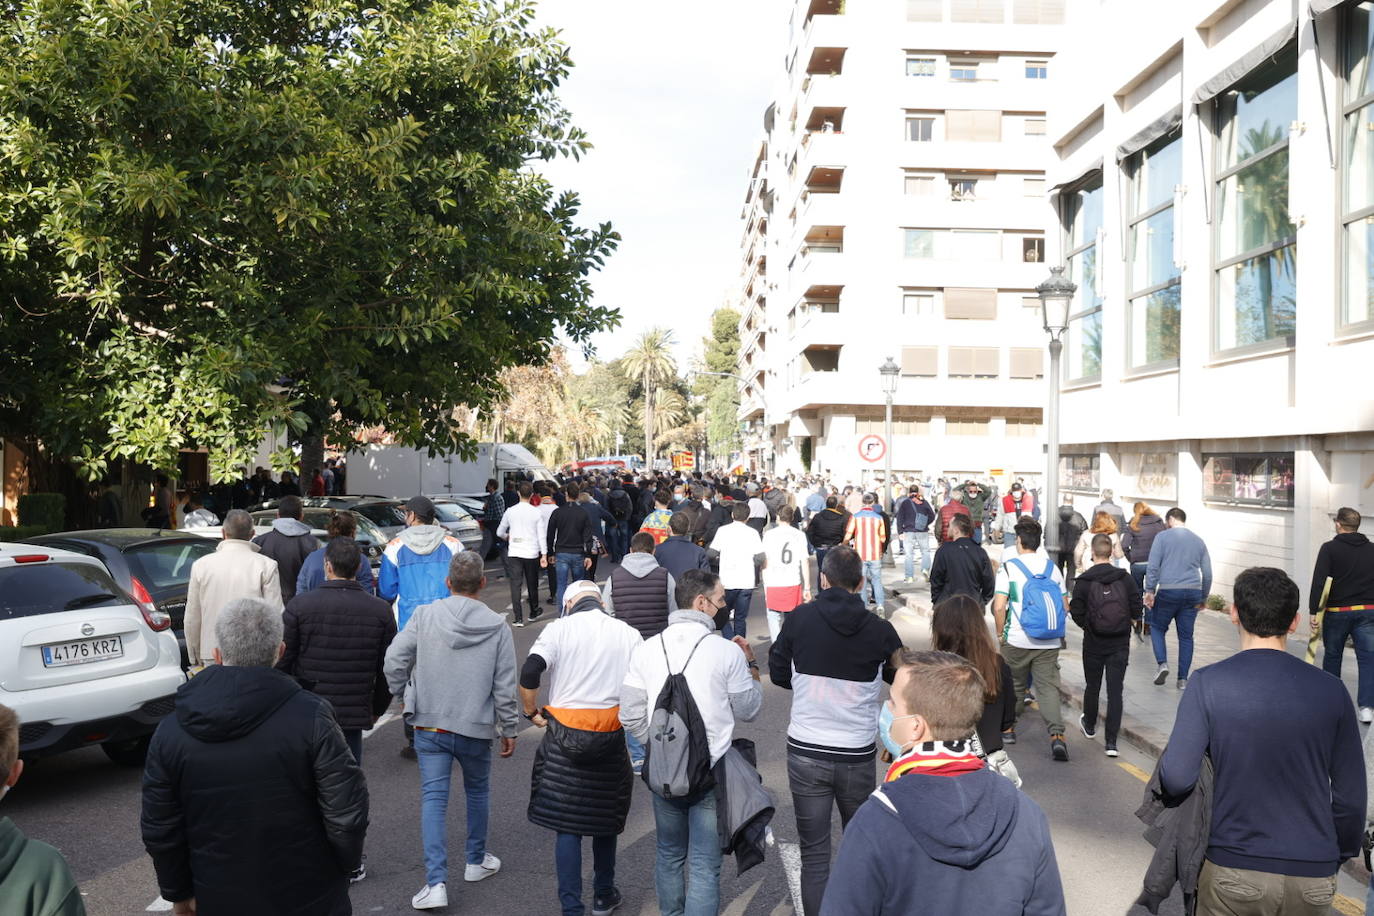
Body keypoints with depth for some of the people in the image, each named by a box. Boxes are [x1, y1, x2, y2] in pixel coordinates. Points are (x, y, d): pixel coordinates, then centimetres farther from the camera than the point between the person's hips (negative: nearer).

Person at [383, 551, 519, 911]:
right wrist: (510, 729, 5)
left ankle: (436, 882, -2)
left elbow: (394, 661, -9)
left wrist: (403, 696, 10)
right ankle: (476, 860, 36)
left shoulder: (425, 615, -8)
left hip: (429, 725, 0)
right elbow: (504, 687, -6)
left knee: (433, 798, 5)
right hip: (477, 727, 0)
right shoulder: (497, 626, -9)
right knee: (477, 792, 21)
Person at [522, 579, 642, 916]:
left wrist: (531, 711, 0)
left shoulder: (559, 628, -4)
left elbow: (528, 674, -15)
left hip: (564, 737, -2)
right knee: (606, 820, 20)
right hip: (611, 737, 2)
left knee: (567, 827, 6)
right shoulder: (628, 633, 2)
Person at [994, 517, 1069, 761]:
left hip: (1017, 641, -2)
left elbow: (999, 607, -13)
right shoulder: (1051, 567, 5)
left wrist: (1000, 633, 0)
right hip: (1049, 642, 2)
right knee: (1049, 688, 1)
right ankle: (1057, 735, -14)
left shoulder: (1009, 567, -7)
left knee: (1014, 686, 15)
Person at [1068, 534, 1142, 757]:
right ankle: (1111, 741, -1)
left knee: (1092, 686, 18)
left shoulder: (1084, 581, -11)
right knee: (1115, 691, 2)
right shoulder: (1125, 578, -7)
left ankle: (1089, 726, 39)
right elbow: (1136, 607, -4)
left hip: (1094, 642, 0)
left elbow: (1076, 612, -11)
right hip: (1120, 643, 0)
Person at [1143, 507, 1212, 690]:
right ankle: (1183, 679, 9)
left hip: (1168, 591, -4)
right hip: (1193, 592, 4)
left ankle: (1163, 663, -6)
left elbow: (1153, 566, -8)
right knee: (1186, 635, 9)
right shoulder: (1198, 541, 14)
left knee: (1157, 627, 14)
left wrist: (1149, 591, -4)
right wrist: (1204, 598, 22)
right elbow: (1207, 574, 14)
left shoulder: (1162, 537, 1)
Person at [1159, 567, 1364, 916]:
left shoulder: (1208, 683, -12)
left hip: (1234, 872, -2)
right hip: (1313, 880, 2)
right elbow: (1351, 794, 1)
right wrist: (1339, 856, 17)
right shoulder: (1330, 690, -4)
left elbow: (1177, 779, -18)